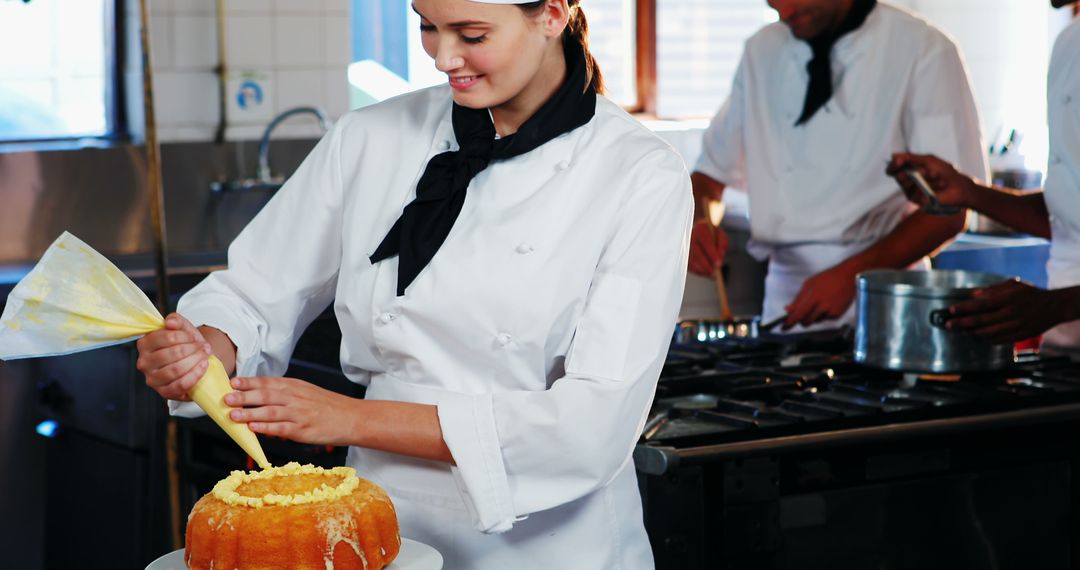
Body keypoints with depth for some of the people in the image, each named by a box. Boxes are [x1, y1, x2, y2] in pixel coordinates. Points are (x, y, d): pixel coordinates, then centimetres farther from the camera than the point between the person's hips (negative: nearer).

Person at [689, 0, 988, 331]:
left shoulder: (924, 52, -4)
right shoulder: (763, 52, 11)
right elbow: (712, 172, 16)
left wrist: (852, 274, -18)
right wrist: (697, 225, -5)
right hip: (786, 301, 4)